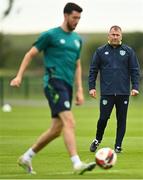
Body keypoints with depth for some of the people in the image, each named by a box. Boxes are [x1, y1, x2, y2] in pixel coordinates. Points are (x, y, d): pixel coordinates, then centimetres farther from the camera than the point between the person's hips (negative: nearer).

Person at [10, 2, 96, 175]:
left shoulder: (77, 39, 19)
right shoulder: (50, 35, -1)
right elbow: (30, 54, 3)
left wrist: (79, 90, 15)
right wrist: (19, 76, -6)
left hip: (67, 86, 8)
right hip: (54, 83, -8)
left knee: (56, 129, 8)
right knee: (69, 122, -21)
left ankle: (26, 157, 22)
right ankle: (77, 164, -28)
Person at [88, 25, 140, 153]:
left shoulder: (128, 51, 6)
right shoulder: (100, 51, 7)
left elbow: (135, 70, 5)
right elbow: (93, 70, 8)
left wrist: (135, 87, -5)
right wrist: (92, 87, 0)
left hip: (123, 93, 1)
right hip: (106, 93, -1)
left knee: (121, 120, 2)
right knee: (103, 118, -6)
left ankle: (118, 145, 11)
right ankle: (98, 140, 17)